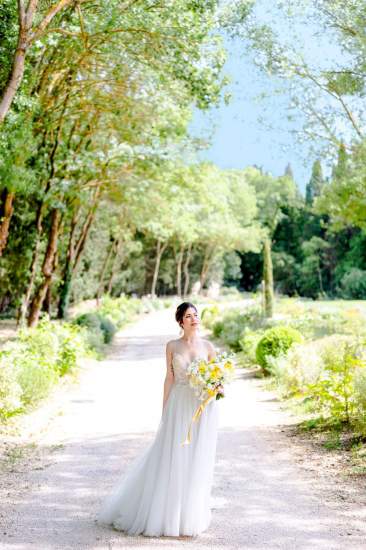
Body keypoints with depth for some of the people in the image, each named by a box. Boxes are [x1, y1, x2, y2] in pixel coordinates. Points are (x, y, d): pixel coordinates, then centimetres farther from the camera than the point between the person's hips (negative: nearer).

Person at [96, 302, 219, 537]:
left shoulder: (208, 346, 4)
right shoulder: (172, 346, 3)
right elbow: (169, 378, 4)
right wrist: (164, 411, 1)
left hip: (203, 408, 1)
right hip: (179, 406, 0)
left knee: (198, 460, 4)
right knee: (172, 459, 0)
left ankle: (191, 514, 18)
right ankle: (167, 512, 15)